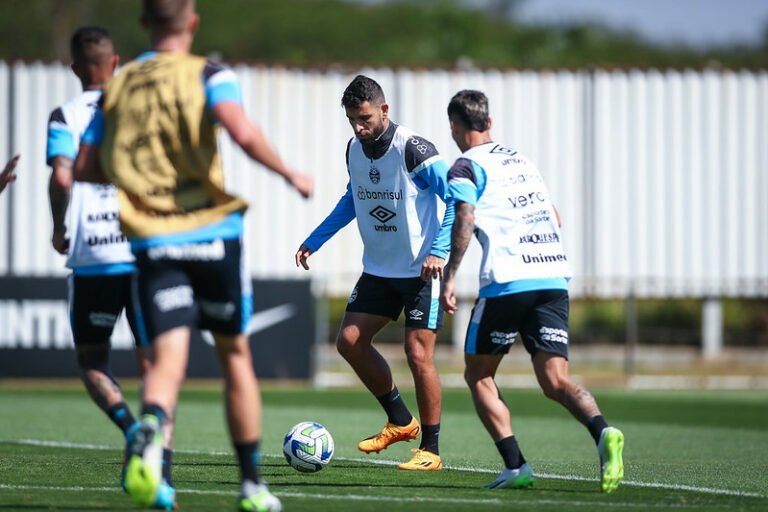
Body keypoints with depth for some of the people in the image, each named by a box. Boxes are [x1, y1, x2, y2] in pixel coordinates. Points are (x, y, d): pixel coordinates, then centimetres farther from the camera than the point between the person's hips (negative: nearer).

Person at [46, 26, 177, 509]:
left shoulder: (66, 115, 1)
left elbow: (62, 177, -14)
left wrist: (59, 228, 2)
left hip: (92, 258, -2)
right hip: (146, 251, 2)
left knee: (92, 361, 14)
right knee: (153, 363, 8)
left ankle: (131, 426, -17)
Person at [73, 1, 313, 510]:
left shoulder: (117, 88, 11)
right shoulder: (209, 75, -2)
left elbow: (84, 169, 11)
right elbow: (241, 130, -21)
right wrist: (289, 173, -7)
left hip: (152, 243, 2)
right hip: (212, 234, -2)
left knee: (168, 360, -6)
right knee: (235, 354, 14)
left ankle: (150, 428, -41)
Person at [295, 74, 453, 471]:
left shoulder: (412, 149, -19)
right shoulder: (354, 150, 3)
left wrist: (439, 250, -28)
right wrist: (315, 240, 18)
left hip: (421, 270, -7)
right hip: (378, 269, 7)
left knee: (418, 353, -11)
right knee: (350, 341, 1)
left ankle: (430, 450, 0)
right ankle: (400, 421, 18)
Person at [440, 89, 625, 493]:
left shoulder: (466, 166, 3)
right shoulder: (519, 159, 24)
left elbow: (465, 219, -15)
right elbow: (553, 216, 30)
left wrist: (450, 277, -14)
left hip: (506, 282, -6)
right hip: (555, 277, 6)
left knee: (478, 376, 11)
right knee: (556, 381, 1)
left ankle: (515, 466, -1)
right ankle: (602, 432, -29)